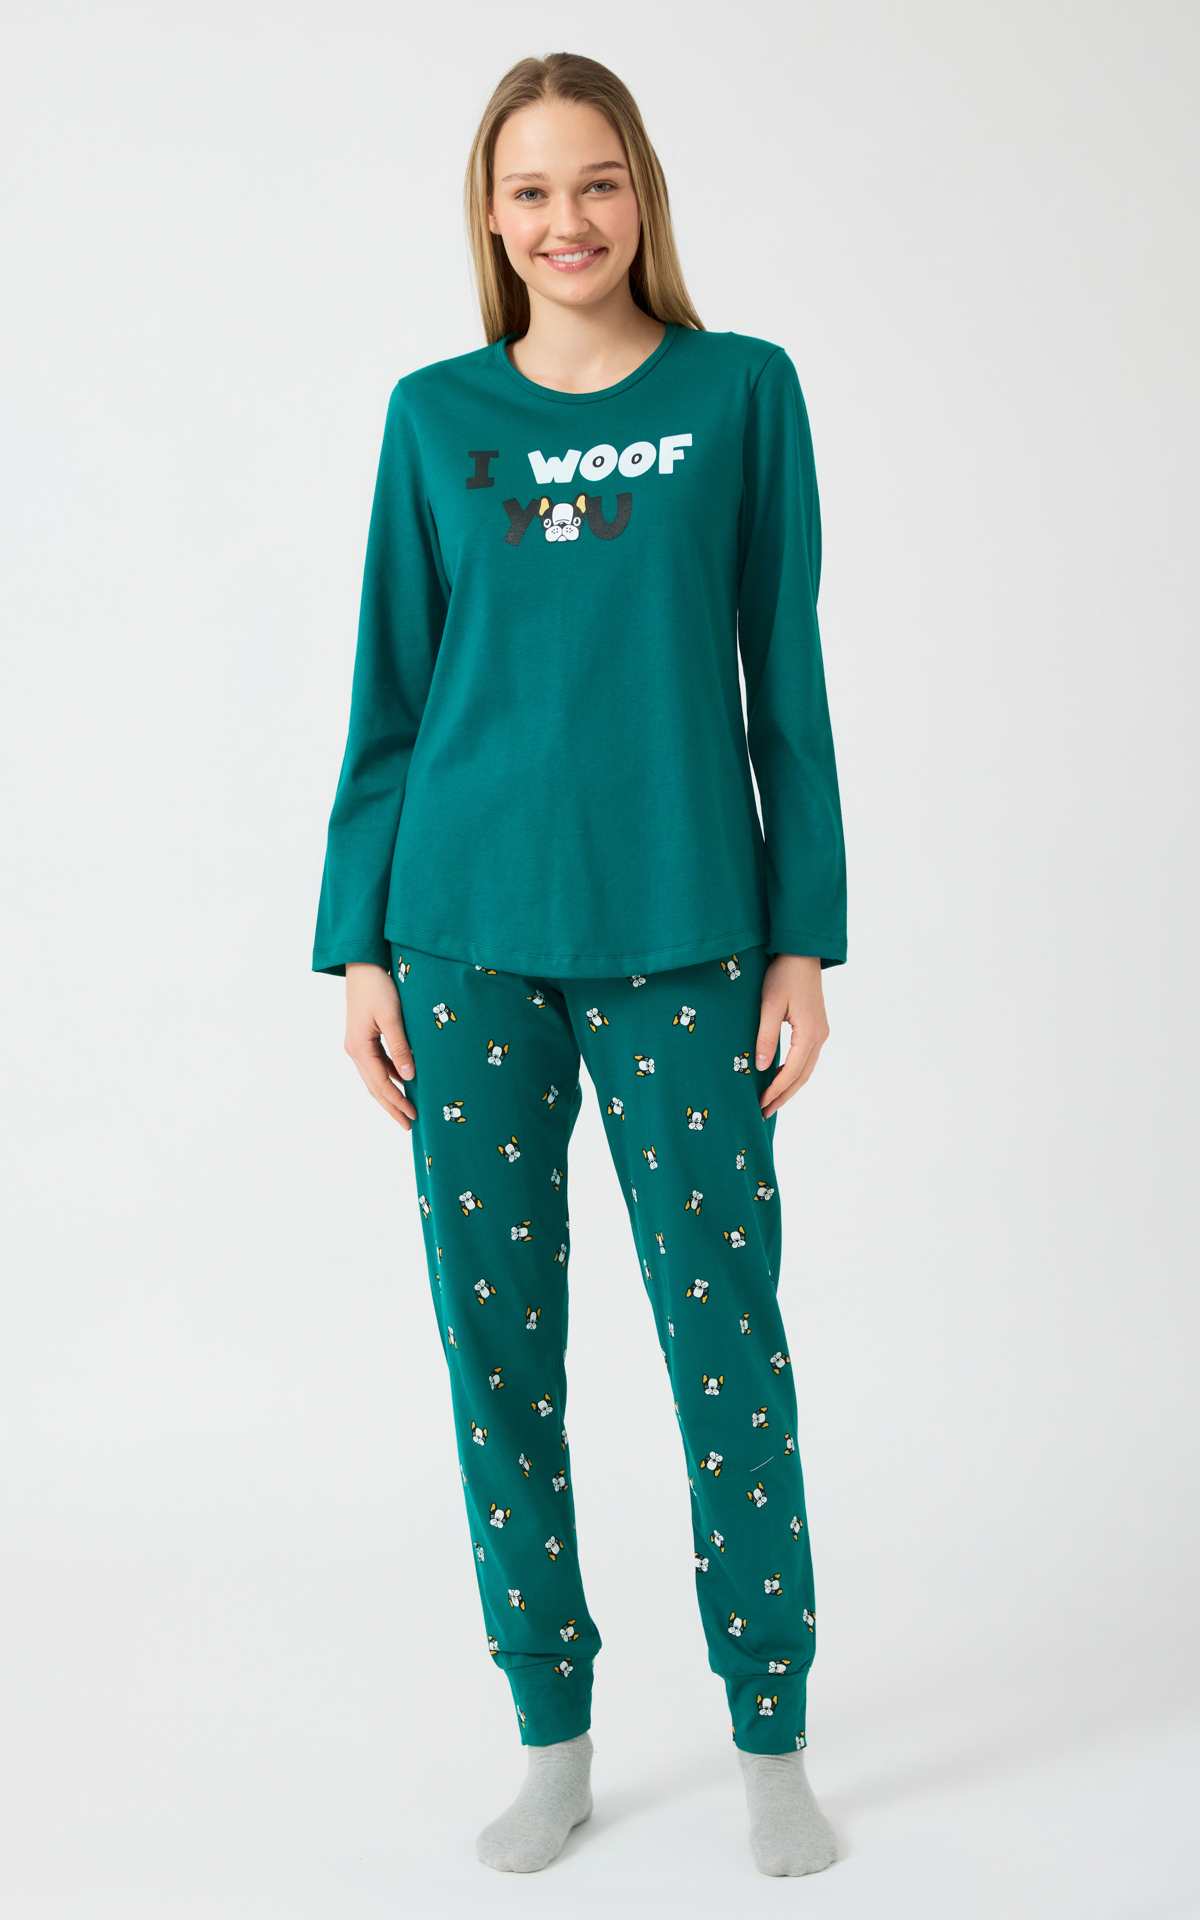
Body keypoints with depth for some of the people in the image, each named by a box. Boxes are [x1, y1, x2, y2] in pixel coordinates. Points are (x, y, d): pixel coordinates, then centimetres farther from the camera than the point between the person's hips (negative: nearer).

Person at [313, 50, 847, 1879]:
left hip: (678, 936, -2)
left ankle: (774, 1742, 19)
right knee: (497, 1340, 7)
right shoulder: (436, 415, 7)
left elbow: (787, 684, 4)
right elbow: (389, 697, 9)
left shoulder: (742, 391, 3)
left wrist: (804, 941, -1)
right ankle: (554, 1737, 22)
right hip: (469, 938, 2)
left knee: (726, 1332, 2)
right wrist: (358, 944, 4)